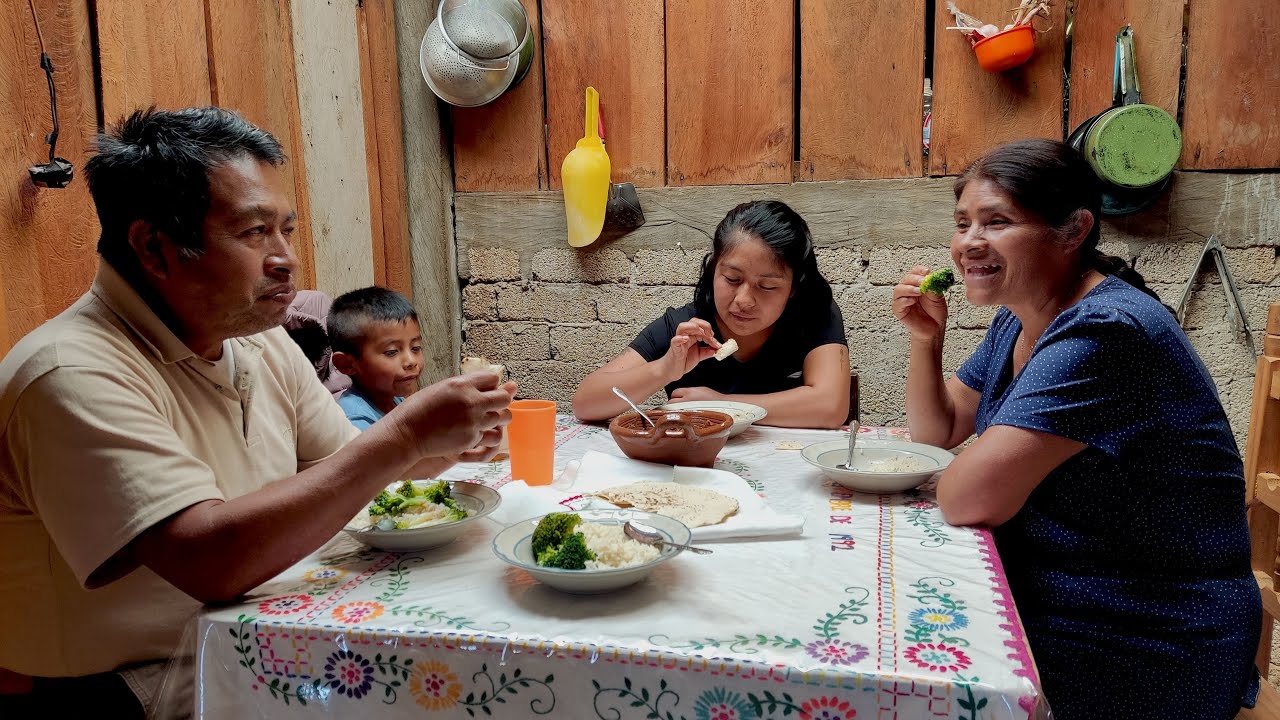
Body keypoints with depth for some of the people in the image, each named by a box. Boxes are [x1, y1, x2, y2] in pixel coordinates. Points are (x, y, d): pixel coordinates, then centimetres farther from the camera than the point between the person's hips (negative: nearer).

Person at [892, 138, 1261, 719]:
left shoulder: (1102, 333, -26)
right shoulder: (1019, 318, 4)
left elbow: (967, 500, -29)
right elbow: (938, 431, 12)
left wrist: (963, 471, -6)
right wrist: (925, 339, -4)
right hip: (1040, 601, 8)